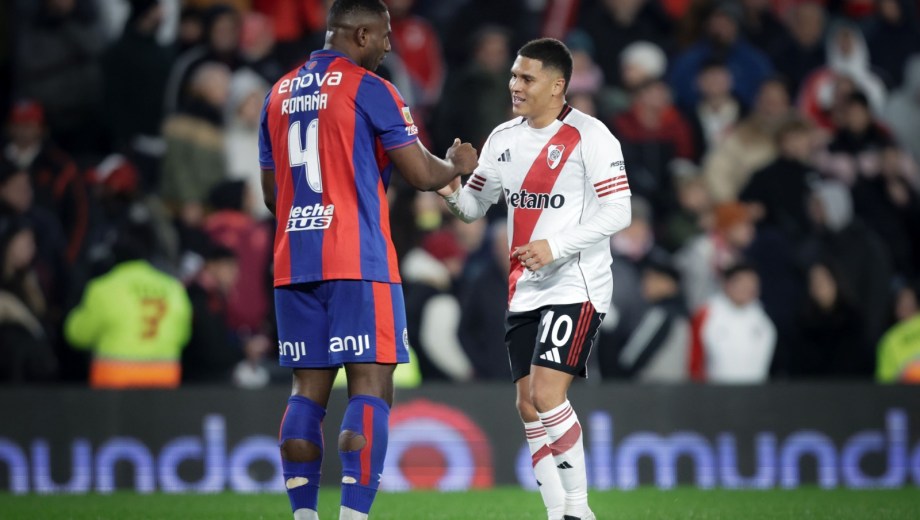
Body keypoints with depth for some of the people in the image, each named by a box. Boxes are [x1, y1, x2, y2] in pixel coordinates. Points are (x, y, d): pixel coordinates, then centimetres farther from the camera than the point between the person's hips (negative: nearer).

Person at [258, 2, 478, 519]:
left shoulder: (279, 94, 15)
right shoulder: (369, 89, -5)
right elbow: (423, 174, -6)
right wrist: (458, 164, 14)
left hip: (293, 263, 6)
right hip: (359, 263, -6)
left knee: (309, 390, 8)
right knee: (371, 388, -6)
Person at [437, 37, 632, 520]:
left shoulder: (589, 136, -10)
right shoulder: (504, 138, 10)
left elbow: (618, 210, -13)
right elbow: (475, 205, 18)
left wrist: (556, 247, -22)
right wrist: (452, 193, -6)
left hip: (574, 286, -7)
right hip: (523, 292, 7)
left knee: (547, 395, -17)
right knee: (528, 406, 5)